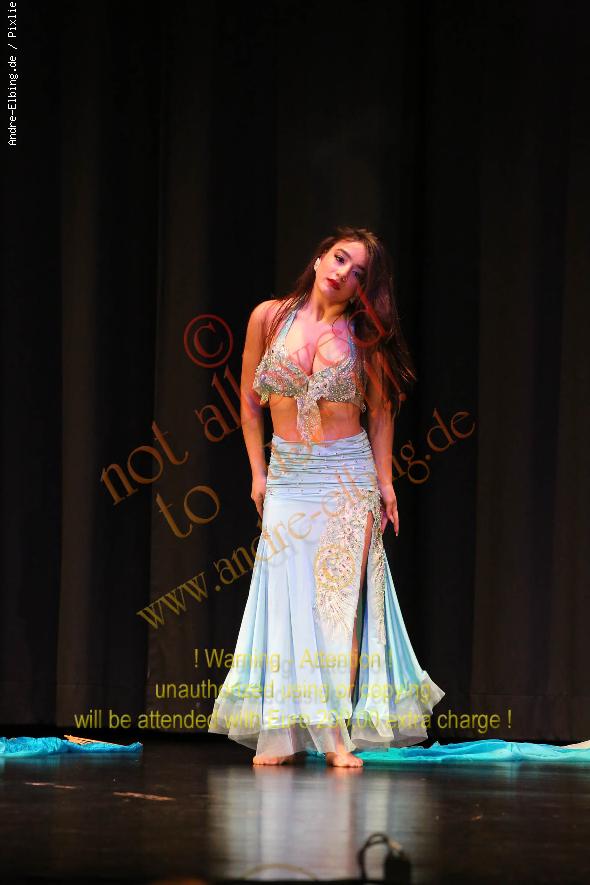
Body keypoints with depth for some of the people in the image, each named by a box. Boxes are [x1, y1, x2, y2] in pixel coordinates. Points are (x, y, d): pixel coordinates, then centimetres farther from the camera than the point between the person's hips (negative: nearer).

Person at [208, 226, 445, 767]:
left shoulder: (363, 336, 0)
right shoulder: (269, 317, 0)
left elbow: (380, 411, 8)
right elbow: (249, 401, 7)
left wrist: (385, 481, 3)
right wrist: (258, 473, 6)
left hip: (349, 477, 0)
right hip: (288, 475, 0)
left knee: (341, 598, -4)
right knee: (287, 596, -3)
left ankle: (338, 732, -3)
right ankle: (280, 732, 0)